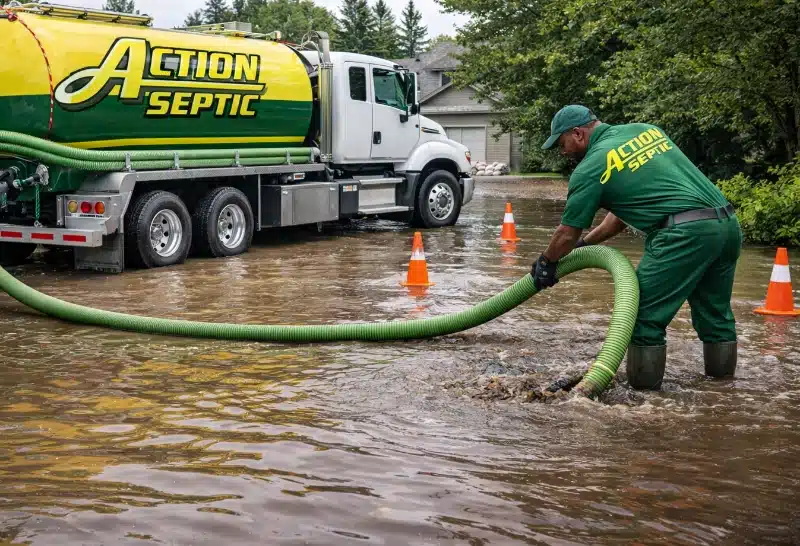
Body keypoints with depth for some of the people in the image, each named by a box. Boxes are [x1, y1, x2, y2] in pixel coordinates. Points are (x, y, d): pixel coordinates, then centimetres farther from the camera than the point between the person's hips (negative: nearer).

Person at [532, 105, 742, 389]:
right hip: (728, 222, 8)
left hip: (686, 232, -8)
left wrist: (546, 263, 28)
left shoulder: (590, 167, 1)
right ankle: (723, 375, 30)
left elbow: (568, 233, 9)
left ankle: (644, 382, 7)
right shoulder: (647, 130, 23)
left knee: (645, 314, 3)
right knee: (715, 313, 21)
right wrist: (586, 243, 35)